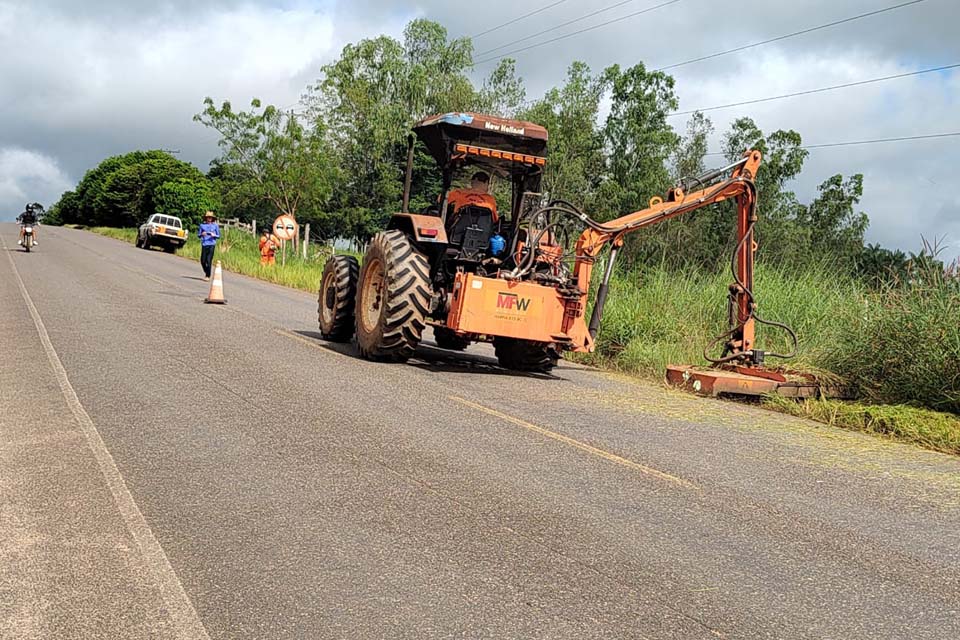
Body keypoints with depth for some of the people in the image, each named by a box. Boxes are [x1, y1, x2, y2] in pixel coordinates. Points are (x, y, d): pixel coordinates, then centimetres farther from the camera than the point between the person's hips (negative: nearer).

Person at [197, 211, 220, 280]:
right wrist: (202, 234, -9)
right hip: (204, 244, 2)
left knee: (209, 261, -7)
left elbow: (218, 236, 9)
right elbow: (198, 235, 12)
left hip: (211, 244, -2)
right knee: (203, 261, 1)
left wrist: (214, 235, -12)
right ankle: (206, 272, 27)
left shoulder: (215, 226, 7)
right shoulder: (202, 225, 9)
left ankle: (208, 276, 0)